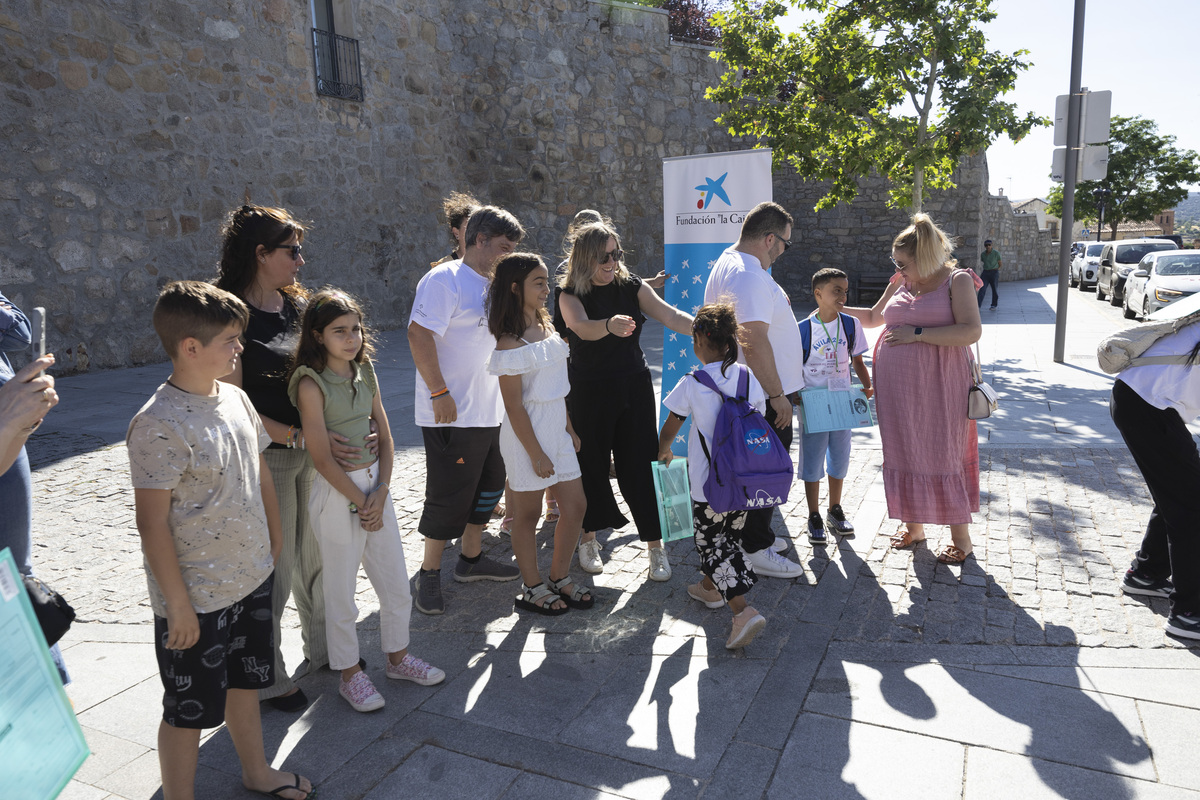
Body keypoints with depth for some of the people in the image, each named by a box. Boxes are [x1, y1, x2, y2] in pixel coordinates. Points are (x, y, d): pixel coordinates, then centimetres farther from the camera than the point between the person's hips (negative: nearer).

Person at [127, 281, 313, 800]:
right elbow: (152, 522, -20)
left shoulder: (235, 398, 0)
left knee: (244, 681, 26)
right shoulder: (159, 425, -23)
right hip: (197, 599, -8)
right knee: (188, 711, 11)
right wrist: (177, 603, -16)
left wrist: (274, 538, 16)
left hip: (251, 578, 8)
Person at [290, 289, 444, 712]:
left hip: (377, 485, 6)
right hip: (337, 492, -6)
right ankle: (350, 673, 28)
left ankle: (398, 656, 36)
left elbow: (385, 436, 5)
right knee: (341, 592, 9)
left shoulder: (365, 372, 4)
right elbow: (322, 458, -16)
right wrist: (360, 502, -11)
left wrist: (381, 492, -6)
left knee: (397, 583, 16)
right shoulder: (312, 384, -14)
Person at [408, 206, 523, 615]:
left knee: (488, 487, 17)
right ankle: (429, 572, 16)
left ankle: (471, 558, 33)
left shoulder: (493, 285, 15)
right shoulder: (445, 279, -13)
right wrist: (440, 393, -24)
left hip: (490, 413, 9)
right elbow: (419, 334, -21)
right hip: (452, 414, -9)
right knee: (449, 496, -1)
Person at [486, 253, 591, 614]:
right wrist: (536, 453, -16)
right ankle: (532, 589, 23)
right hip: (527, 434, -8)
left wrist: (569, 428, 15)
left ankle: (560, 578, 29)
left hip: (556, 428, 8)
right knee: (528, 513, 6)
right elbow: (514, 406, -17)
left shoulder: (547, 328, 8)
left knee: (575, 506, 11)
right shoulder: (510, 344, -16)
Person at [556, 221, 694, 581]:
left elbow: (670, 315, -9)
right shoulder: (571, 295, -8)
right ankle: (588, 539, 27)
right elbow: (582, 327, -30)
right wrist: (610, 325, -52)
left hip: (634, 388, 2)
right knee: (590, 464, 6)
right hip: (588, 392, -2)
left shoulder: (631, 286, 2)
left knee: (640, 465, 2)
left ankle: (655, 545, 12)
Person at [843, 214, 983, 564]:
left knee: (944, 454, 0)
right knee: (906, 453, 9)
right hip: (896, 386, 5)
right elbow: (874, 317, 28)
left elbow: (971, 331, -18)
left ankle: (961, 535, 14)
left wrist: (917, 333, -18)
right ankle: (913, 524, 25)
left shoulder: (957, 280, -5)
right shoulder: (900, 283, 11)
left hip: (938, 386, -5)